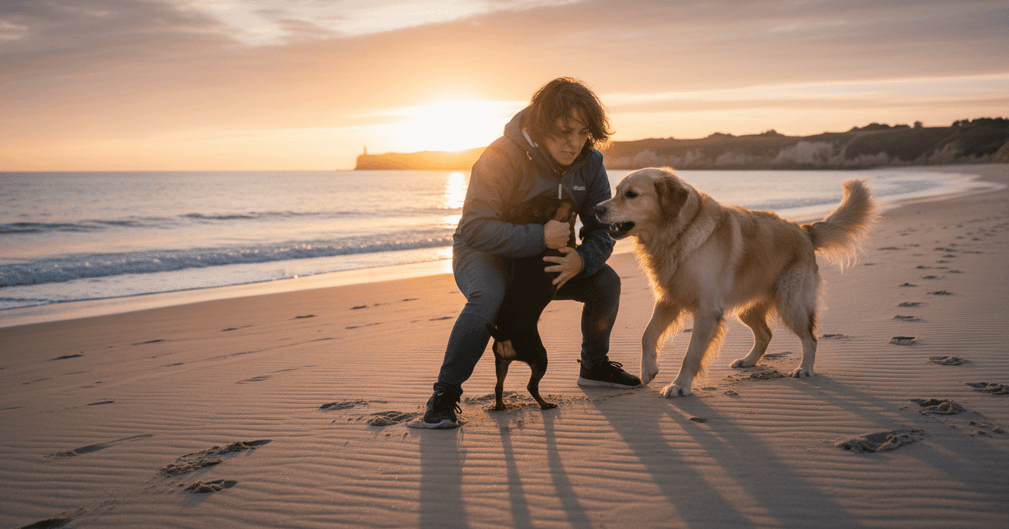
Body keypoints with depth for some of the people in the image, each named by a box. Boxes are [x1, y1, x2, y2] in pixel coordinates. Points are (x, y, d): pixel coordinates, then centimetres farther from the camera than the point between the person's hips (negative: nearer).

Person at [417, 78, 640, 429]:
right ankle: (445, 394, -24)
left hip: (545, 257, 6)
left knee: (606, 281, -9)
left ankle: (594, 366, 16)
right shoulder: (504, 156, -28)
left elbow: (603, 230, -7)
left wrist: (581, 260, -29)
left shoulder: (589, 163, -10)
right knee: (488, 297, -37)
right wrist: (541, 236, -42)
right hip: (483, 254, -5)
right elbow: (475, 228, -34)